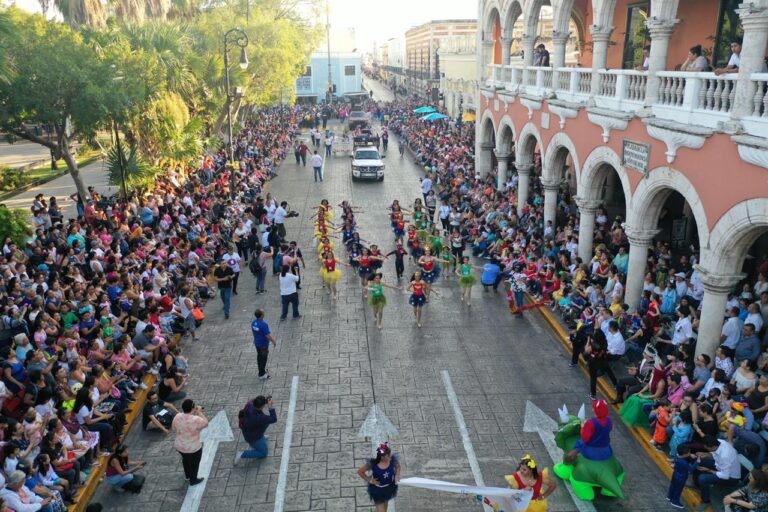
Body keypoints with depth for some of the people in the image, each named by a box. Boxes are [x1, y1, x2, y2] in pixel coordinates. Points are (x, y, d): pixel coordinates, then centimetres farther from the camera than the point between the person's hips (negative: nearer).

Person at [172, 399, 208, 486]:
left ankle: (188, 476, 53)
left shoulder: (177, 417, -14)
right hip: (193, 448, -5)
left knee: (185, 459, 32)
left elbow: (173, 429, 2)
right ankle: (193, 480, 40)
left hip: (179, 446, 5)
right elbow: (205, 423, -11)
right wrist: (200, 412, -6)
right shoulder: (196, 419, -31)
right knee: (194, 463, 21)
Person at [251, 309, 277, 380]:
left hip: (256, 343, 8)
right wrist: (273, 341, -10)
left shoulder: (253, 322, -6)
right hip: (263, 344, -8)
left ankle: (262, 371, 39)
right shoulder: (263, 325, -30)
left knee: (259, 357, 22)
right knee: (263, 358, 6)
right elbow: (268, 335, -25)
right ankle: (262, 374, 17)